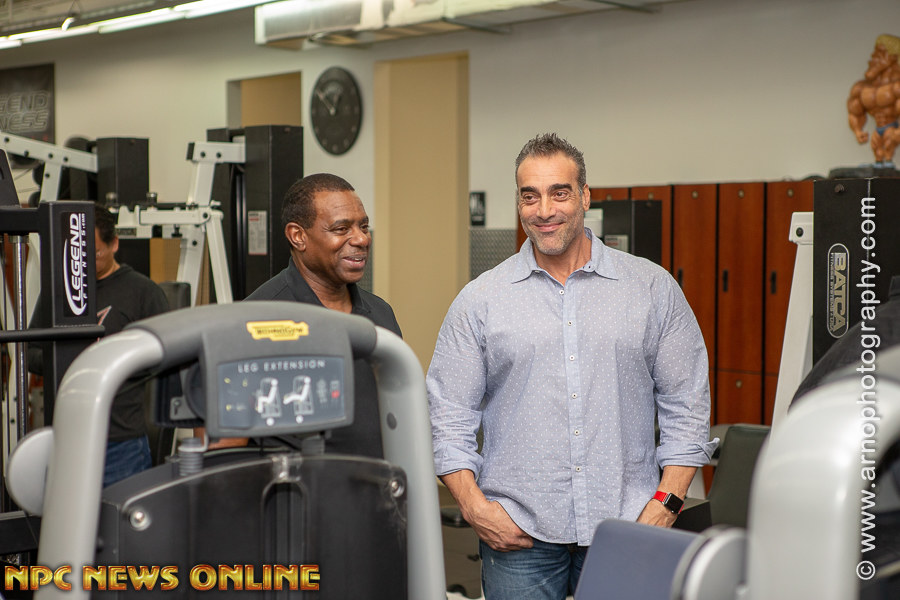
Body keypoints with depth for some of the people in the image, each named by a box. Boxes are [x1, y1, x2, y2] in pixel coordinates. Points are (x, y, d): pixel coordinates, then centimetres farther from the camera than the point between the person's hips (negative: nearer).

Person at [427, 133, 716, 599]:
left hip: (626, 527, 0)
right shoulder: (480, 300, 5)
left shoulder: (653, 289, 6)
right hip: (518, 535, 0)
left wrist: (666, 503, -3)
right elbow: (448, 416, 4)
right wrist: (474, 506, -6)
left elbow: (686, 407, 6)